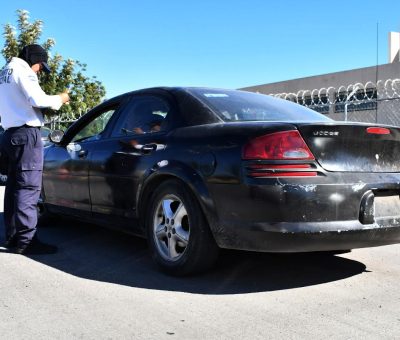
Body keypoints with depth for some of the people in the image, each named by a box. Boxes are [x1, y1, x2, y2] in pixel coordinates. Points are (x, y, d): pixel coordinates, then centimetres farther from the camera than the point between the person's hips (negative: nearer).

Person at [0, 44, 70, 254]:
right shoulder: (22, 71, -6)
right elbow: (37, 100, -19)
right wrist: (58, 99, -3)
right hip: (26, 133, -10)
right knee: (28, 186, -12)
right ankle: (25, 240, -14)